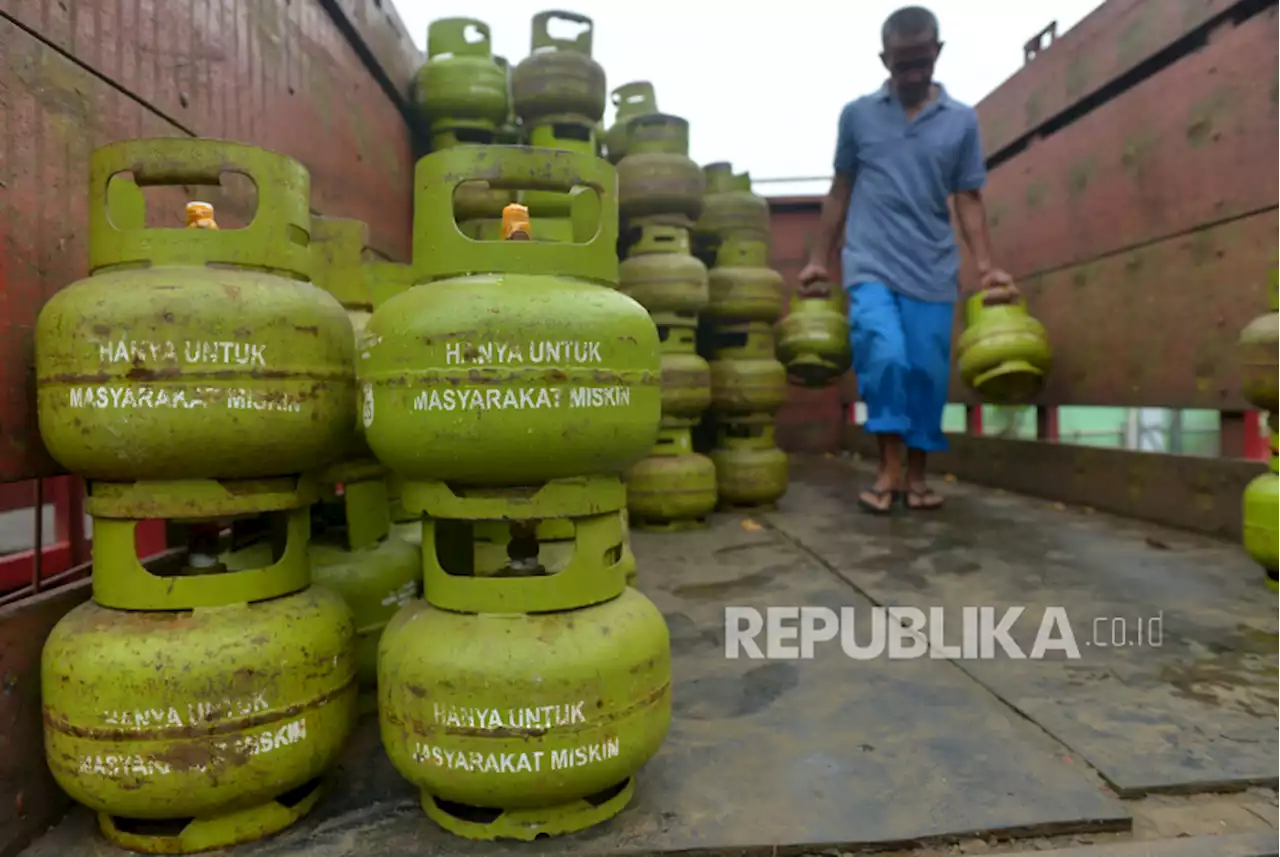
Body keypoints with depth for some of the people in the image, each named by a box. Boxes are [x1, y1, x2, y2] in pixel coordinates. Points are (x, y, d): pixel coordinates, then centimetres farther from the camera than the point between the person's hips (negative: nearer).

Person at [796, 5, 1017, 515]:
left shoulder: (962, 121, 8)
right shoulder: (857, 114, 7)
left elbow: (968, 200, 8)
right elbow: (840, 191, 12)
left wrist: (986, 268, -2)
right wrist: (819, 259, 9)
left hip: (933, 272, 2)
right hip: (870, 265, -1)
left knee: (929, 373, 1)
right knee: (885, 356, -20)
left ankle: (916, 475, 16)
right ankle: (890, 470, -6)